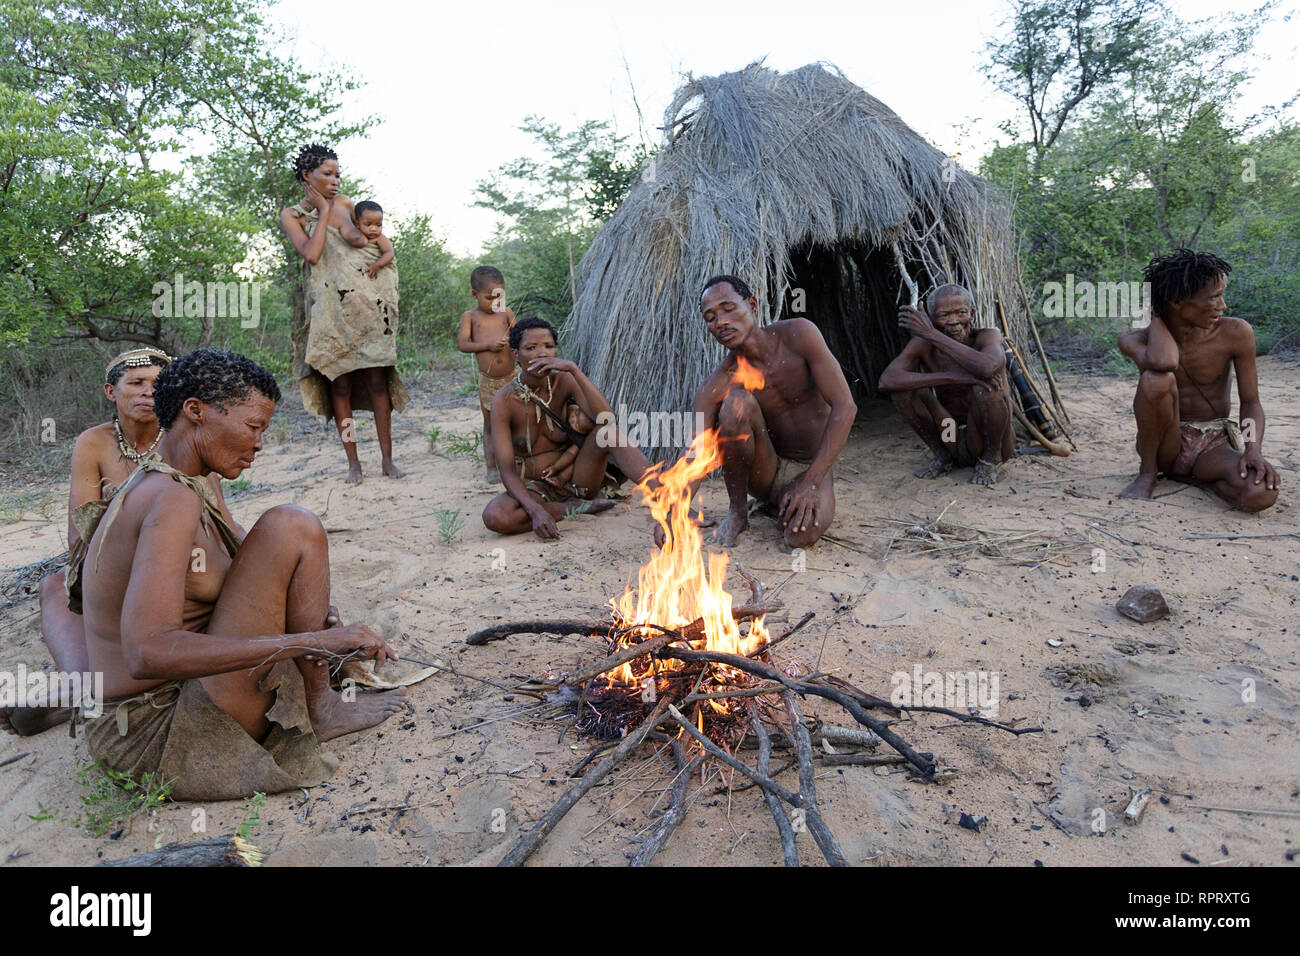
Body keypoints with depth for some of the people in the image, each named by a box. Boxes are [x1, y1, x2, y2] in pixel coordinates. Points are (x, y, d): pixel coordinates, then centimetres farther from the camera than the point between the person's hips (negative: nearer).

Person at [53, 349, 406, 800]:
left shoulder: (146, 486, 10)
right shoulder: (173, 500, -21)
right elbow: (148, 654, -33)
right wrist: (311, 641, -33)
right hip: (168, 741, -10)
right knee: (291, 527, -16)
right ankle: (319, 709, -2)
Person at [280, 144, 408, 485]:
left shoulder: (344, 203, 14)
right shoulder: (291, 215, 7)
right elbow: (310, 254, -9)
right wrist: (323, 213, -2)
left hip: (367, 300, 2)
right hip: (330, 305, -2)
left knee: (377, 378, -2)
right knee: (339, 382, -2)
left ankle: (387, 458, 3)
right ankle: (353, 462, 4)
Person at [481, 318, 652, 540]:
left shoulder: (564, 381, -9)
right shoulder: (504, 400, -14)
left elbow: (607, 418, -27)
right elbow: (507, 471, -18)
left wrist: (573, 369, -32)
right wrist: (536, 511, -35)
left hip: (574, 479, 1)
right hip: (535, 488, -1)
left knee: (609, 432, -26)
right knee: (493, 517, -34)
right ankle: (577, 507, -17)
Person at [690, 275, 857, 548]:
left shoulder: (798, 334, -15)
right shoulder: (715, 387, -14)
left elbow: (845, 407, -19)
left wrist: (811, 483, -25)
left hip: (813, 469, -1)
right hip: (768, 472, 1)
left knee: (802, 534, -35)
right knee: (736, 403, -28)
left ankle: (780, 505, 4)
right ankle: (737, 511, -10)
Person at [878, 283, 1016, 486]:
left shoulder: (988, 336, -14)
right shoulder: (924, 345, -8)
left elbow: (987, 368, -39)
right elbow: (886, 380, -26)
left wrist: (932, 334, -31)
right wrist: (952, 377, -32)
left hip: (991, 439, -2)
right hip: (953, 444, 3)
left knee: (986, 386, -31)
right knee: (903, 386, -16)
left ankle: (992, 459, -5)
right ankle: (941, 457, 2)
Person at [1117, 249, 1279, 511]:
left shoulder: (1236, 333, -9)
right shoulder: (1134, 341, -12)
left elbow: (1251, 402, -4)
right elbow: (1163, 362, -37)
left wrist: (1254, 448, -24)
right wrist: (1156, 315, -16)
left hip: (1214, 444, 2)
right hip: (1165, 443, -1)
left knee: (1261, 494, -32)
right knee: (1156, 378, -32)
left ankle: (1189, 477, 1)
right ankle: (1148, 472, -10)